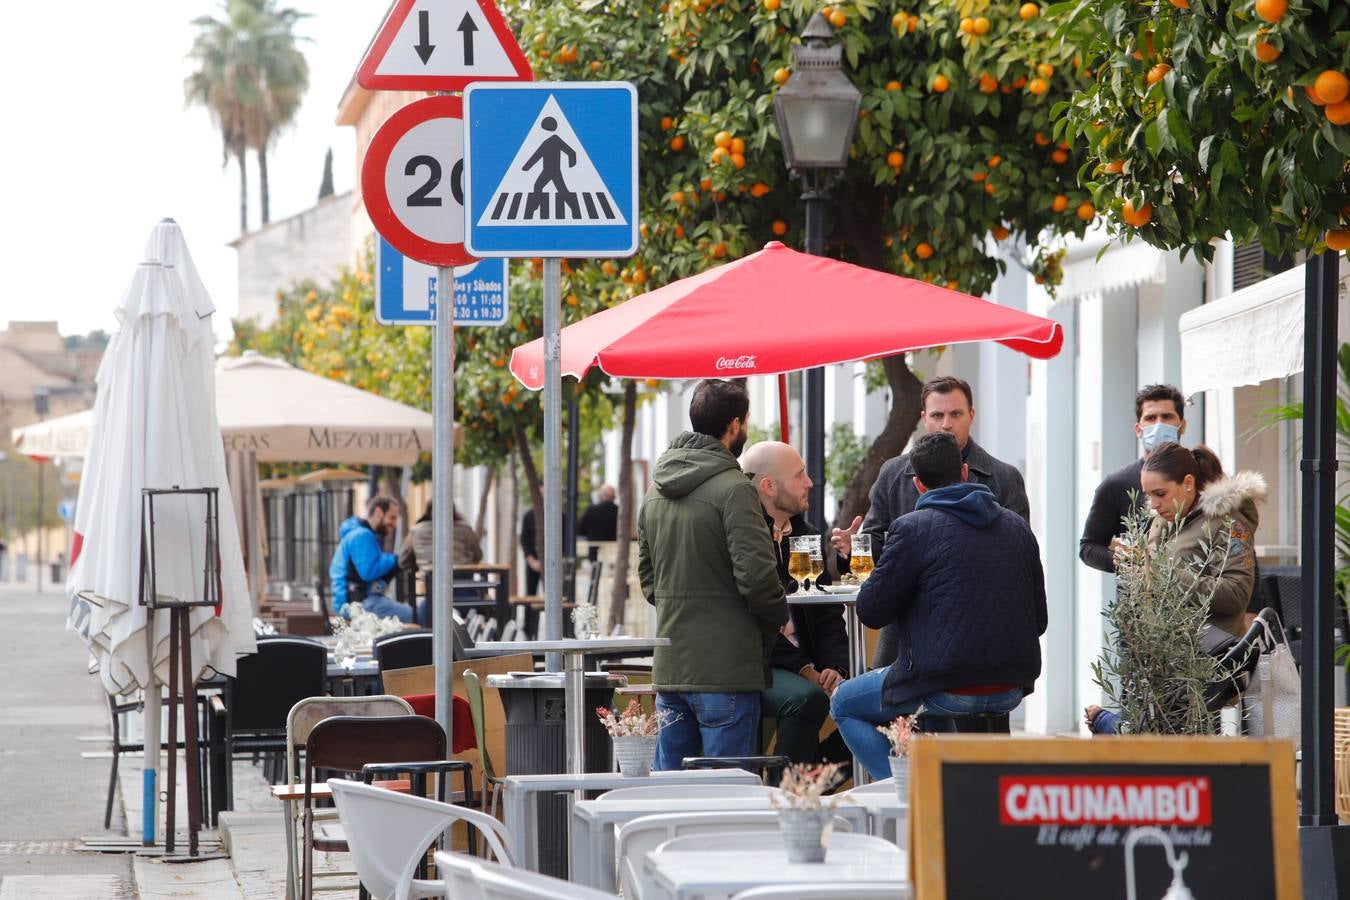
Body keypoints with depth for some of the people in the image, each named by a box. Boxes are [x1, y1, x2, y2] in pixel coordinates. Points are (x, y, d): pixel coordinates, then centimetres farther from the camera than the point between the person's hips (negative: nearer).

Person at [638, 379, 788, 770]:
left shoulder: (655, 492, 13)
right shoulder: (733, 489, -13)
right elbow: (755, 574, -18)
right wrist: (778, 617, 0)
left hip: (669, 668, 7)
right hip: (726, 668, -7)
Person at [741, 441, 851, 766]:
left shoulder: (807, 535, 17)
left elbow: (829, 613, 14)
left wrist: (835, 667, -6)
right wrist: (804, 670, -18)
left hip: (804, 664, 7)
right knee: (807, 698, -33)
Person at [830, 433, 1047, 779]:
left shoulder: (912, 528, -9)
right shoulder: (1017, 526, 9)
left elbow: (871, 612, -4)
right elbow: (1039, 620, 12)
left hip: (948, 693, -6)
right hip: (1010, 691, 7)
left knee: (844, 704, 18)